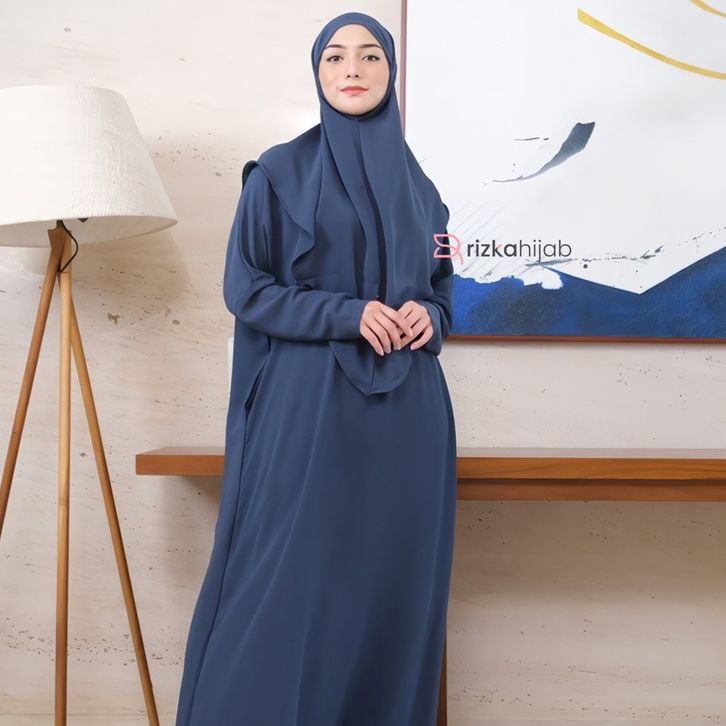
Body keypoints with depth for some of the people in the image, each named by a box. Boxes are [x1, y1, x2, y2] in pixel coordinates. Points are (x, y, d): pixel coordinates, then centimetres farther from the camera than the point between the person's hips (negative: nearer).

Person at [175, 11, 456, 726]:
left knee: (392, 587, 7)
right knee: (292, 586, -2)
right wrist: (347, 314, -13)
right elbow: (245, 287, -2)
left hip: (406, 413, 4)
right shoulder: (279, 171, 2)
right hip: (309, 407, -4)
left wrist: (428, 317, -3)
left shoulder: (418, 186, 14)